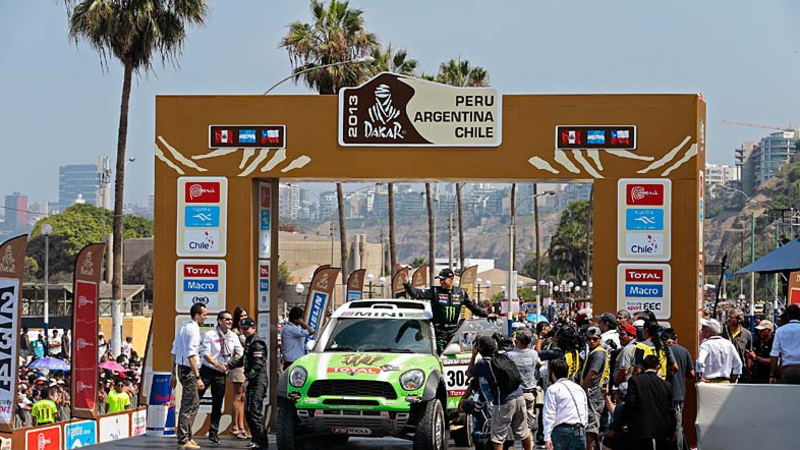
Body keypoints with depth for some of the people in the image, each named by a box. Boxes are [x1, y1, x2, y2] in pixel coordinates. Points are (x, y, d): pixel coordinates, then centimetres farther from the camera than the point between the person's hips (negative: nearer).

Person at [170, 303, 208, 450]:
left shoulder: (183, 327, 14)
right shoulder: (193, 329, -16)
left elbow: (174, 352, 18)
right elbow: (191, 355, -23)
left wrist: (173, 374, 22)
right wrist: (197, 377, -24)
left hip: (181, 368, 10)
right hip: (189, 370, -10)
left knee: (194, 402, 19)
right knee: (189, 405, -6)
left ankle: (187, 437, 26)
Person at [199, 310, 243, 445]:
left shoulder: (233, 336, 4)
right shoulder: (210, 335, -10)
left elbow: (240, 354, 2)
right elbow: (205, 354, -15)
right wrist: (217, 364, -27)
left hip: (221, 374, 4)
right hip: (207, 371, -4)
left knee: (217, 405, 9)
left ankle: (214, 433, 19)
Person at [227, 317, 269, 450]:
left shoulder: (257, 343, -12)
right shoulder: (248, 342, 19)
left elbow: (258, 364, -20)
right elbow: (244, 360, 30)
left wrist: (248, 378, -21)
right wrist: (229, 365, 22)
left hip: (258, 381, -10)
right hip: (252, 382, 10)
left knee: (255, 411, -14)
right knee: (248, 411, 11)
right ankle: (256, 439, 17)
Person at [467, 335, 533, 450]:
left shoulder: (482, 363, -9)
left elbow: (469, 373, 7)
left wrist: (474, 355, 11)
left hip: (503, 403, -6)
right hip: (519, 397, 6)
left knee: (498, 437, 3)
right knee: (523, 432, 19)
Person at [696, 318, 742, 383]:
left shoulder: (706, 344, -8)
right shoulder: (728, 344, 10)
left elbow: (700, 363, -25)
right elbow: (738, 364, 11)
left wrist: (700, 378, -13)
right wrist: (732, 382, 15)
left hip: (710, 383, -5)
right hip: (726, 383, 5)